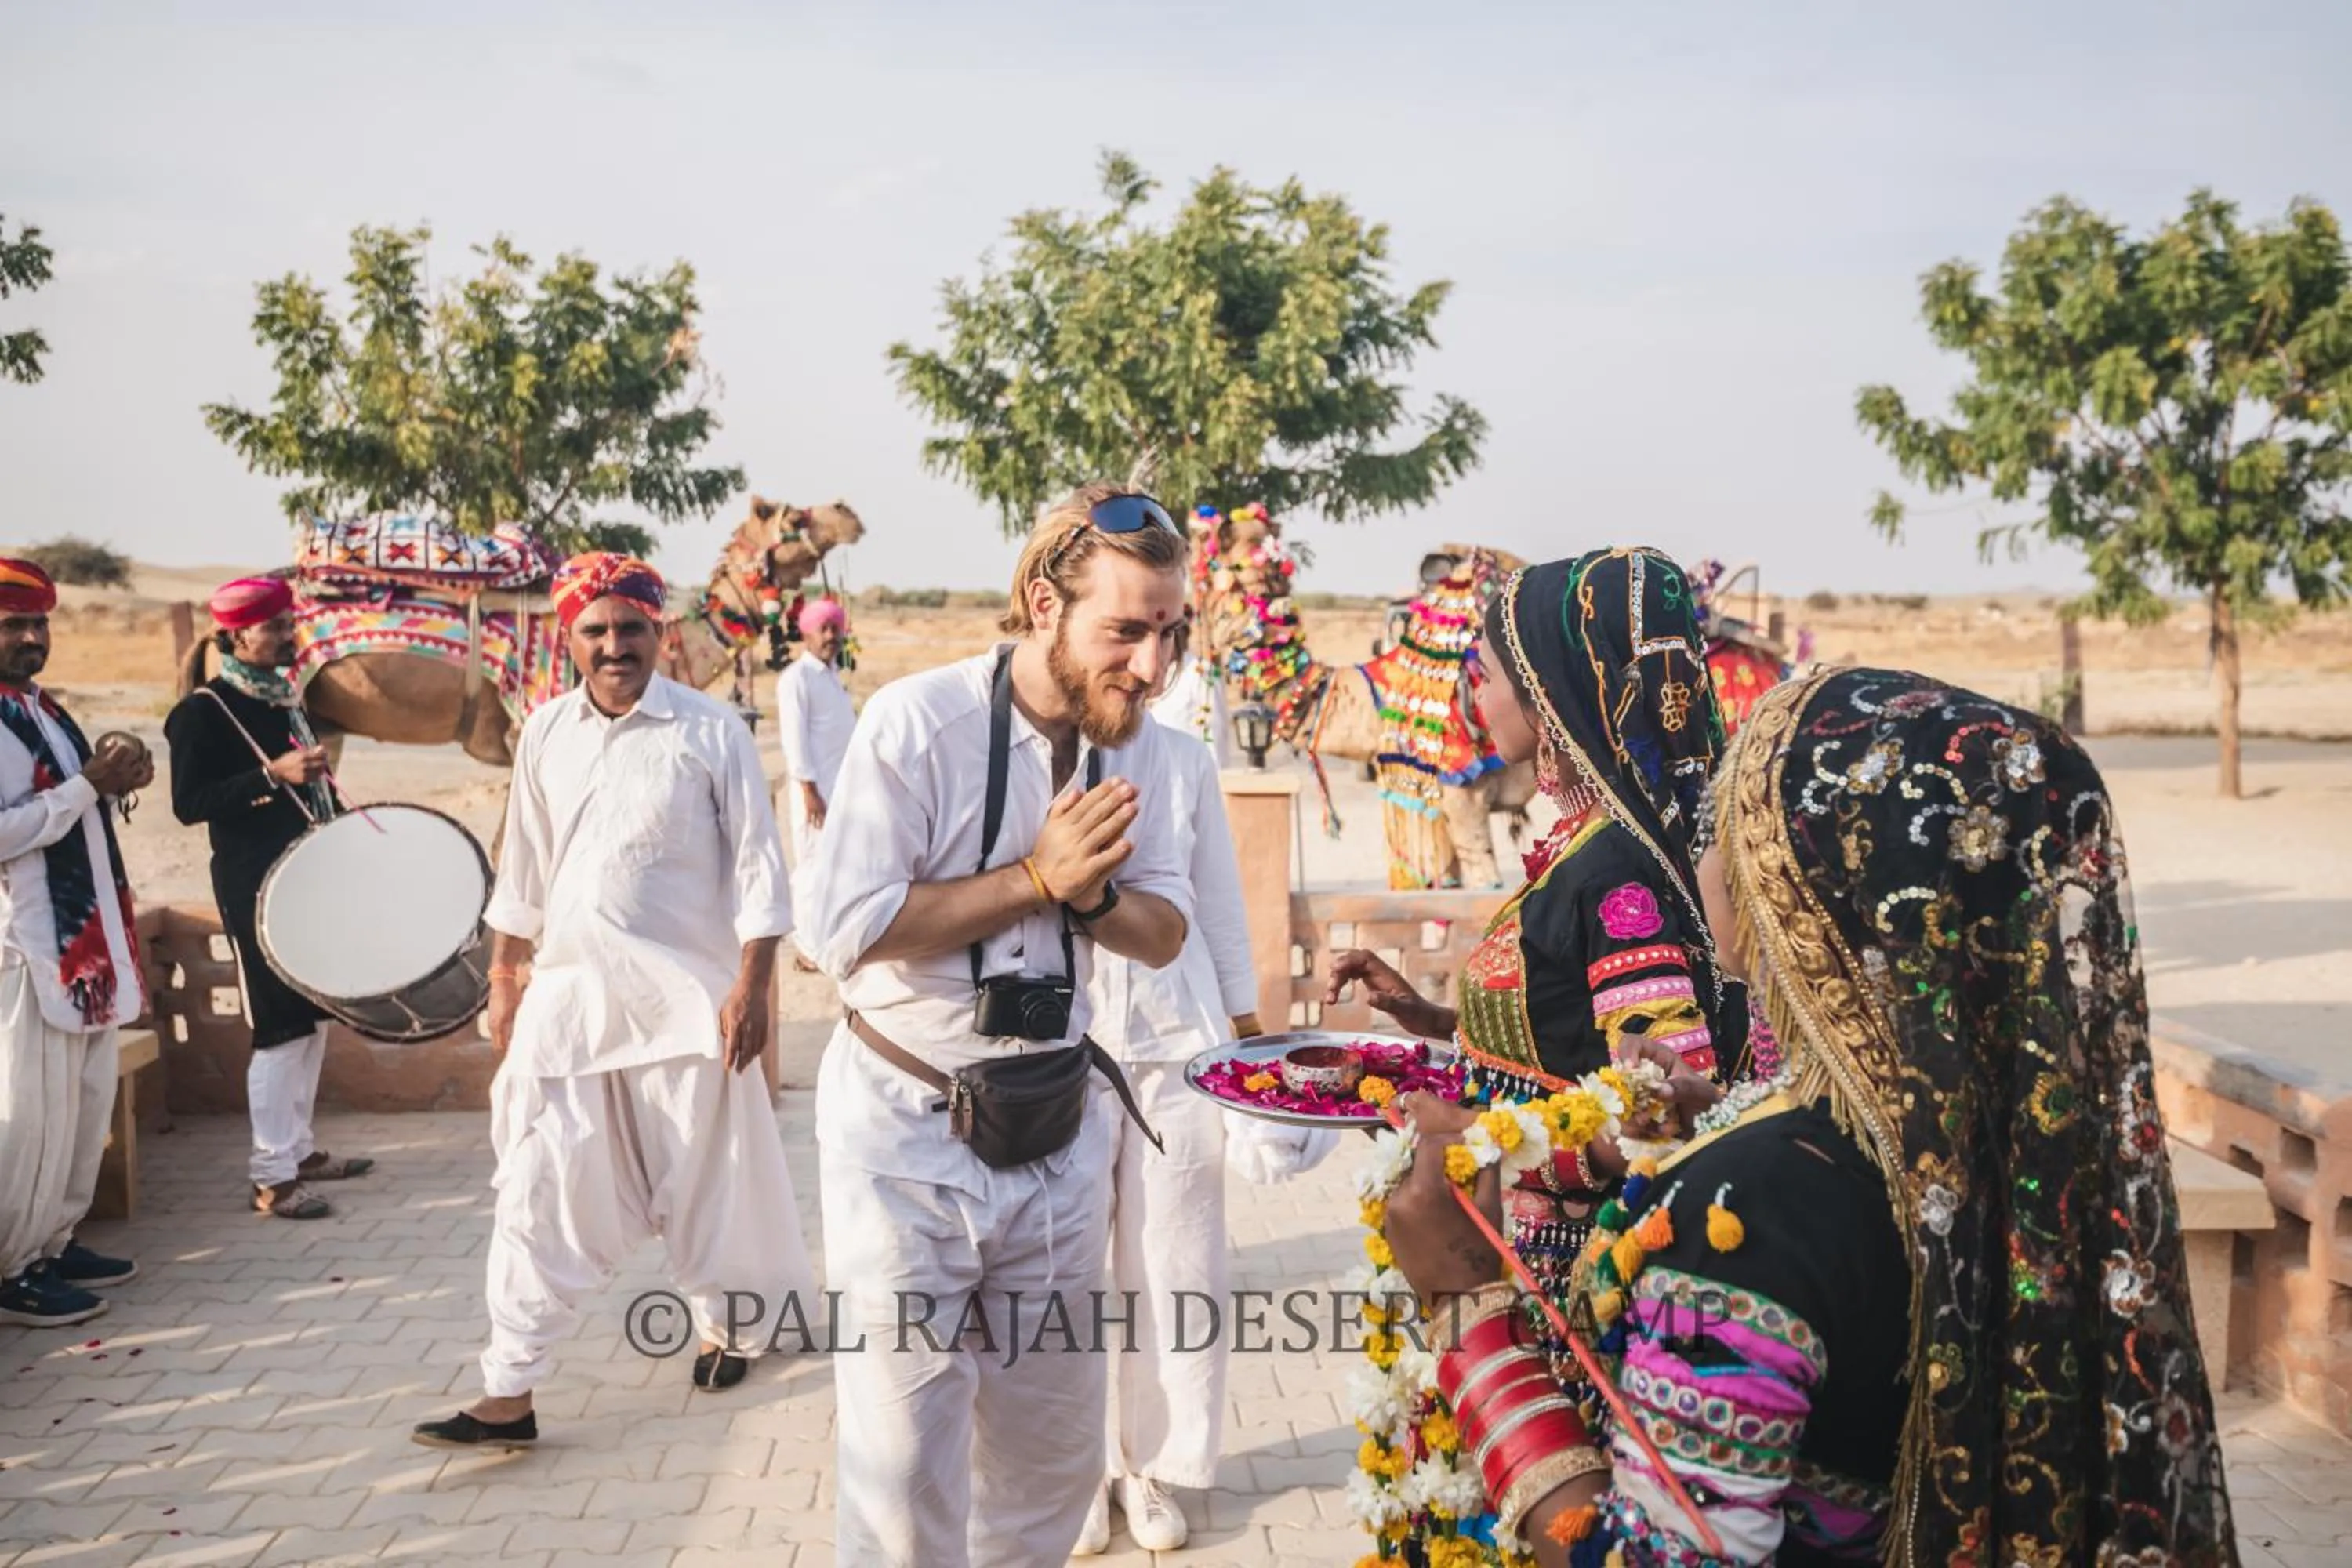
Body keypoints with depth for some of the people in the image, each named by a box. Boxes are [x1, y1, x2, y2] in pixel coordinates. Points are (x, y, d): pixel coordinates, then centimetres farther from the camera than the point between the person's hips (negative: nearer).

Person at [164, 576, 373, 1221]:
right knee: (282, 1026, -8)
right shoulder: (203, 711, -11)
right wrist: (272, 775, -26)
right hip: (257, 889, -8)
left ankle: (300, 1148, 26)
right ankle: (272, 1177, 0)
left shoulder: (287, 697, 13)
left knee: (315, 1016, 14)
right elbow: (189, 803, -18)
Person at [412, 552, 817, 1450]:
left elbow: (756, 864, -7)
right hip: (567, 993, 3)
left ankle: (727, 1324, 36)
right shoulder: (544, 736, 5)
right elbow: (522, 871, 13)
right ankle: (508, 1392, 6)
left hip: (683, 995, -3)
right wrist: (504, 983, 13)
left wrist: (752, 986, -12)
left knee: (705, 1180, 10)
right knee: (541, 1190, 0)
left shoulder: (710, 730, -8)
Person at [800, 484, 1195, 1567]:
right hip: (908, 1126, -5)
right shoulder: (917, 722, -17)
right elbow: (844, 928, -21)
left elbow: (1164, 932, 6)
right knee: (904, 1462, 0)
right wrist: (1037, 878, -20)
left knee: (1054, 1451, 15)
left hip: (1054, 1131, 5)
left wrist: (1090, 895, -16)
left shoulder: (1135, 743, 1)